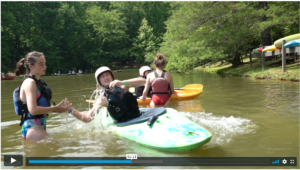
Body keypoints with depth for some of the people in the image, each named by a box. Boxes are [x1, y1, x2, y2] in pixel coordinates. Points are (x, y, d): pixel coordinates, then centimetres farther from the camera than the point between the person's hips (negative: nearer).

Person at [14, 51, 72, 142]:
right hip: (32, 127, -10)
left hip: (40, 126, 10)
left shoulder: (39, 82, 13)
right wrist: (56, 108, -18)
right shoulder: (29, 82, -14)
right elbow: (33, 110, -22)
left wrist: (58, 107, 2)